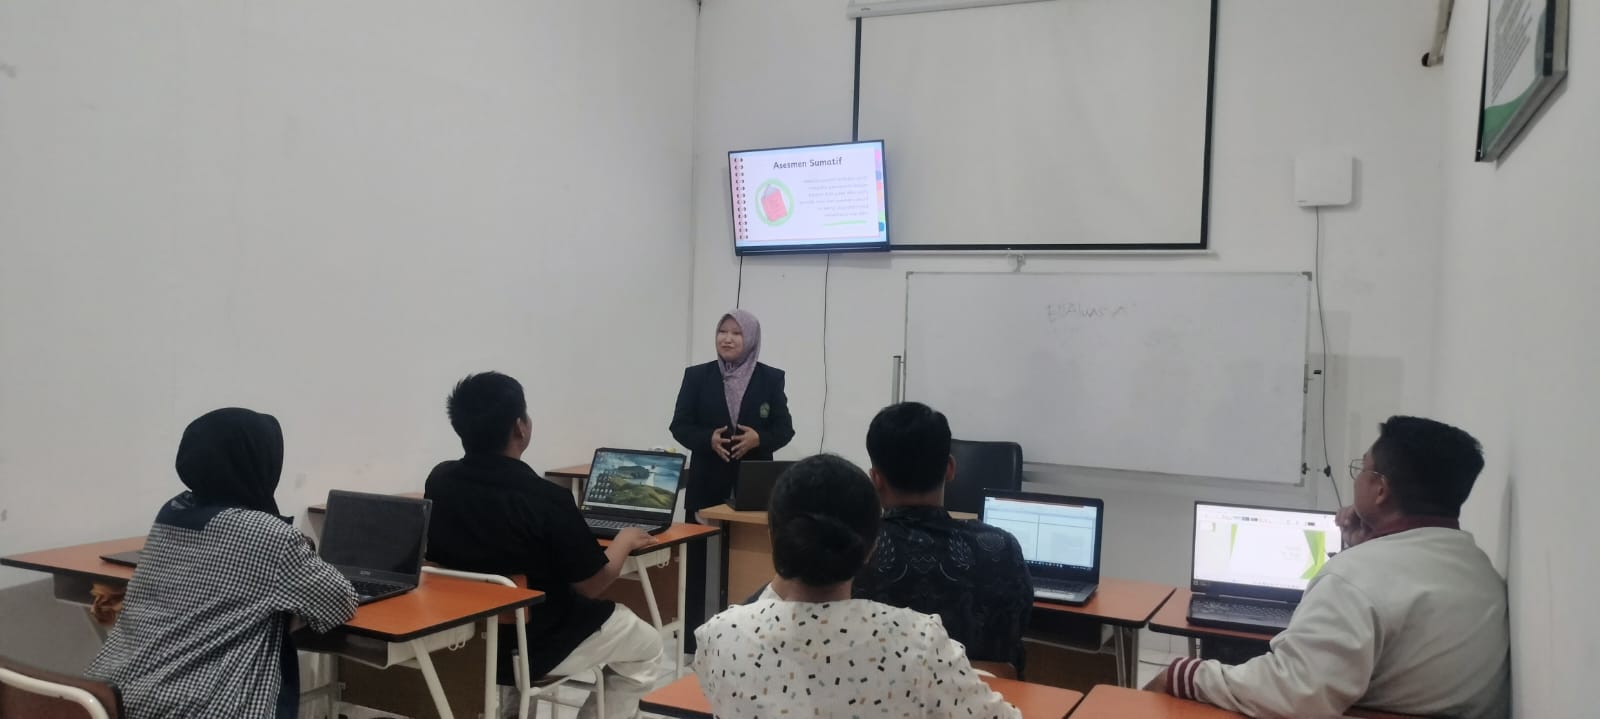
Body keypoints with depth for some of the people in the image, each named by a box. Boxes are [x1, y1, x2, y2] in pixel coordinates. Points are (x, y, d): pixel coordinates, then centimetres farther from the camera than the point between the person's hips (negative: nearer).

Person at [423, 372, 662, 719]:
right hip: (536, 645, -6)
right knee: (646, 644, 18)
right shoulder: (546, 499, -26)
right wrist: (624, 541, 5)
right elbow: (592, 584, -14)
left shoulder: (438, 480, -9)